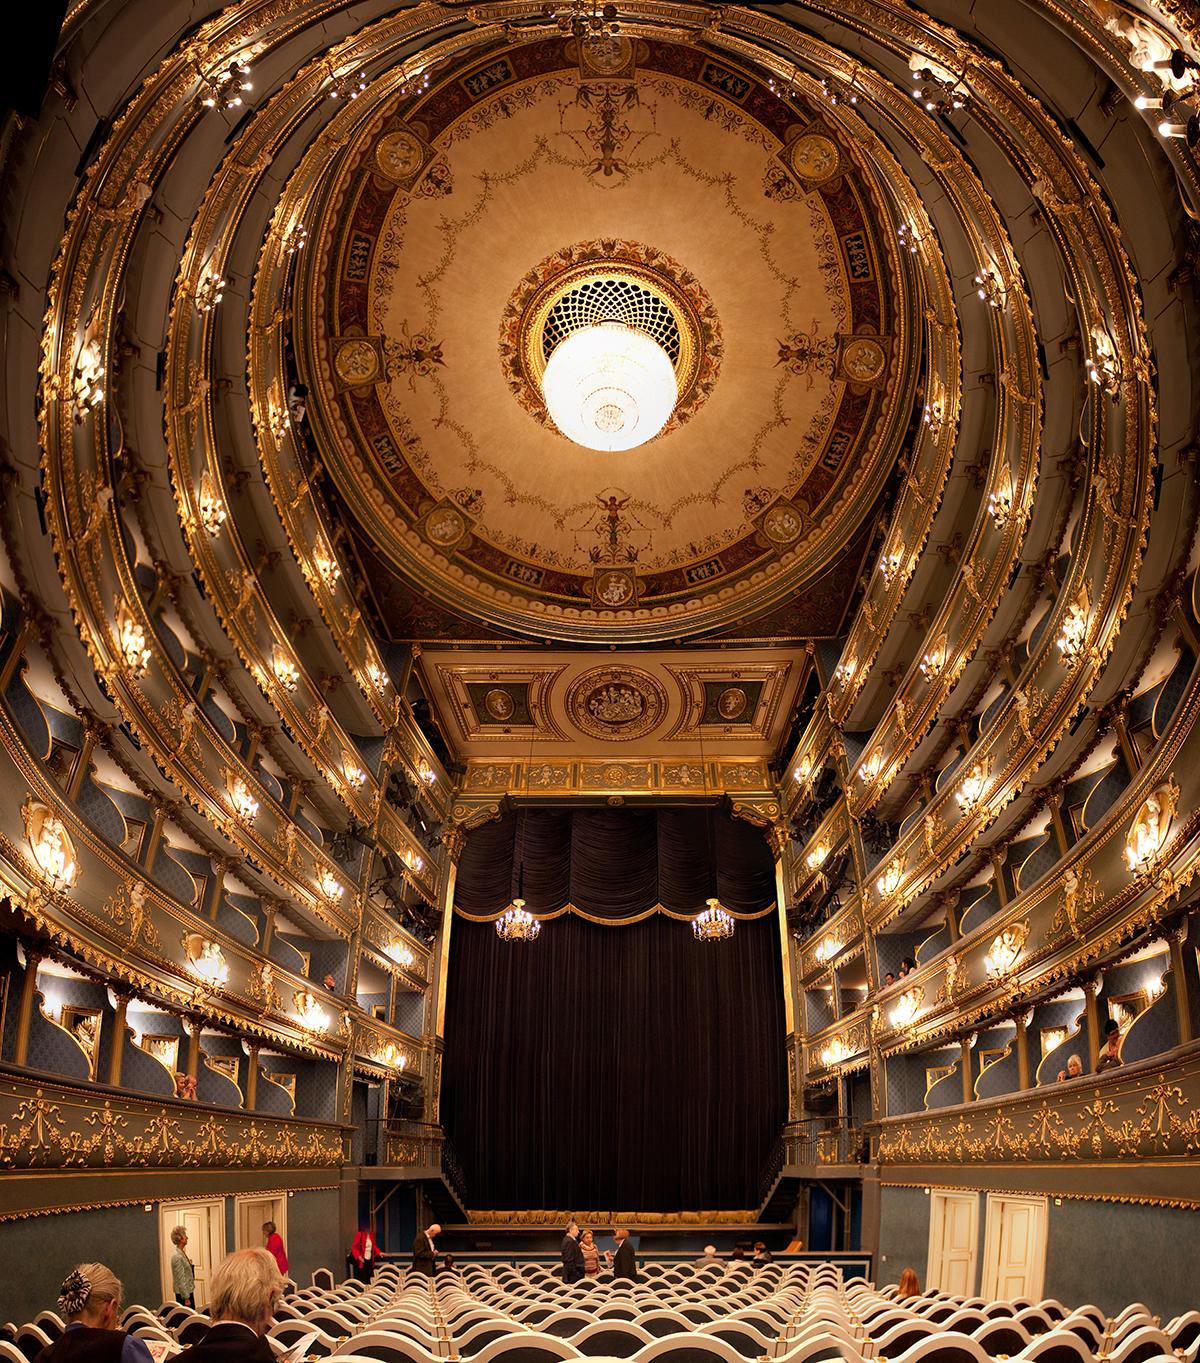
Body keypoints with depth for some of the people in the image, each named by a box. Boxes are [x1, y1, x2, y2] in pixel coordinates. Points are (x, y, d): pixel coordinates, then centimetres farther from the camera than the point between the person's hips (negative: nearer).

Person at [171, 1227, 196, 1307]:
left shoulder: (182, 1253, 9)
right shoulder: (177, 1257, -19)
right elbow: (180, 1280, -20)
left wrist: (190, 1265, 5)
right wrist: (186, 1298, -20)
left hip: (188, 1292, 9)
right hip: (183, 1294, -9)